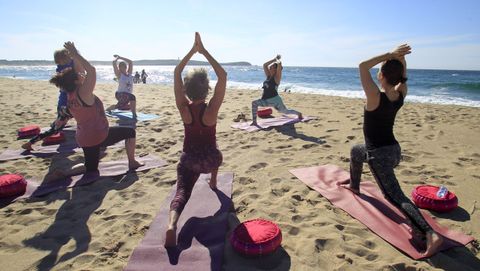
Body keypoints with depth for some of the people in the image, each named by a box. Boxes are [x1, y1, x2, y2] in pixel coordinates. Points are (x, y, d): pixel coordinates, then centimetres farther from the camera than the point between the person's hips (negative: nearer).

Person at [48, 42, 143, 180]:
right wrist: (76, 55, -17)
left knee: (91, 168, 25)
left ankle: (65, 173, 2)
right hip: (98, 136, -9)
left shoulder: (70, 95, 4)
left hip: (84, 139, 9)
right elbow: (91, 70, -25)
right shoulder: (83, 93, -21)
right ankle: (132, 162, 15)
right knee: (130, 132, 11)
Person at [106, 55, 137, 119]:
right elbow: (114, 63, -14)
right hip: (120, 94, -7)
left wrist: (120, 57, 11)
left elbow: (130, 62, 9)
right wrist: (117, 58, 5)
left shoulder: (129, 73, 7)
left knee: (119, 106, 24)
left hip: (128, 94, 7)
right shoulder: (119, 74, -7)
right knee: (132, 97, -33)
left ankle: (108, 109, 53)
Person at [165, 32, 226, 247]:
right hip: (210, 161, 0)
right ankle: (213, 183, 47)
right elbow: (223, 76, -20)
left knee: (182, 193, -6)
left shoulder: (183, 108, -15)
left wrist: (193, 50, -9)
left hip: (188, 161, 0)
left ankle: (172, 224, -33)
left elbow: (176, 72, -8)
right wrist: (204, 51, -19)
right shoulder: (211, 109, -22)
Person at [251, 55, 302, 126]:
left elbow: (279, 64, -23)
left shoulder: (277, 77, -10)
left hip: (275, 99, -6)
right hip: (266, 100, 6)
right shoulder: (268, 76, 9)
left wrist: (277, 60, -1)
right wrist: (274, 59, 15)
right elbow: (264, 65, 16)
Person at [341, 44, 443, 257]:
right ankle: (354, 185, 55)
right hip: (393, 150, 8)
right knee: (355, 151, 35)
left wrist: (389, 54, -21)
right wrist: (399, 57, -5)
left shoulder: (376, 97, -25)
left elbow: (363, 66, -22)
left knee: (396, 197, -9)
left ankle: (431, 234, -21)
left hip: (379, 155, -8)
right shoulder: (400, 95, -5)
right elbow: (402, 73, 12)